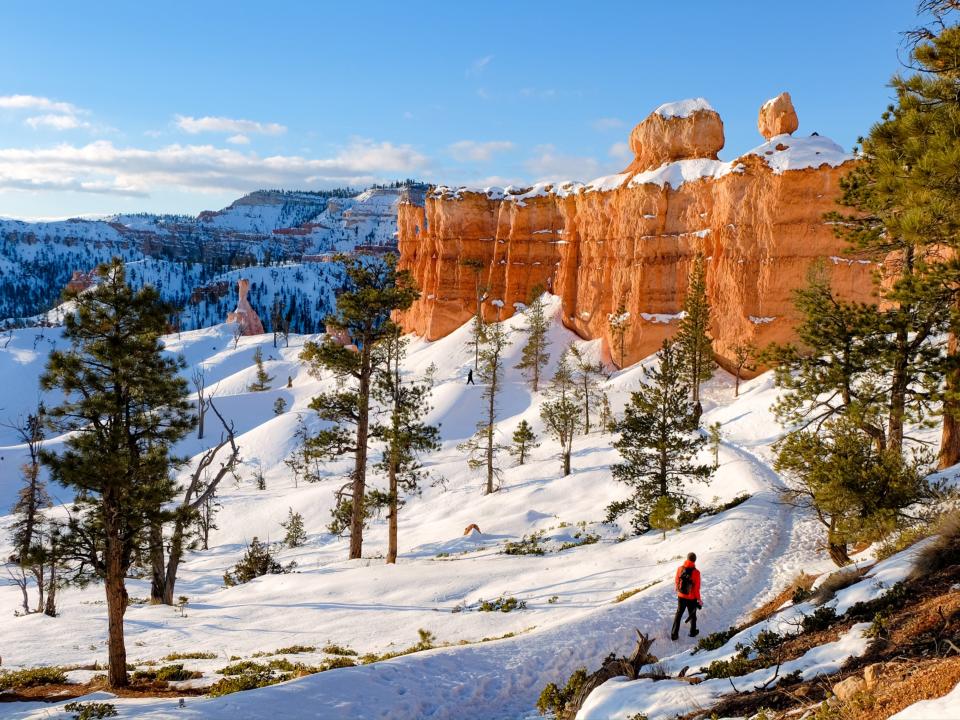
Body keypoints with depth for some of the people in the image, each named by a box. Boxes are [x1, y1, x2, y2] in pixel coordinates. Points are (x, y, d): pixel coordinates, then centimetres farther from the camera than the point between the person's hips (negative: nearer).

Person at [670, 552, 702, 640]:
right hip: (691, 598, -3)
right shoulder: (696, 572, -23)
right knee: (692, 615, 20)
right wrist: (699, 599, -3)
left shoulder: (680, 569, -12)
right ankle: (693, 632, 37)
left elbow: (676, 582, 0)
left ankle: (674, 634, 17)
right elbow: (697, 588, -17)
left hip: (681, 596, 3)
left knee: (679, 614, 17)